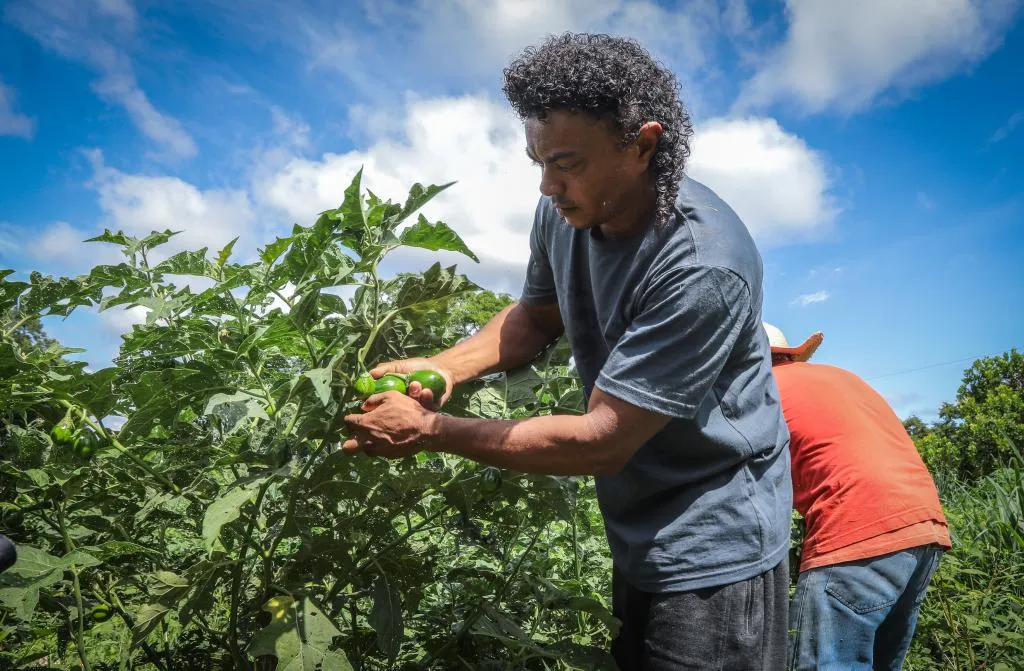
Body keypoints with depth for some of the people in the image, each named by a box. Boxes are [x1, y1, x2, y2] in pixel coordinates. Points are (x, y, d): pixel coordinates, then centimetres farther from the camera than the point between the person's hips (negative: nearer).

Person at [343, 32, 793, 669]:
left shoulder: (703, 265, -30)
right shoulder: (564, 212, -8)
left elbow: (601, 440, -27)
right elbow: (537, 315, 11)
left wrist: (432, 430, -22)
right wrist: (444, 367, -7)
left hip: (711, 553, -7)